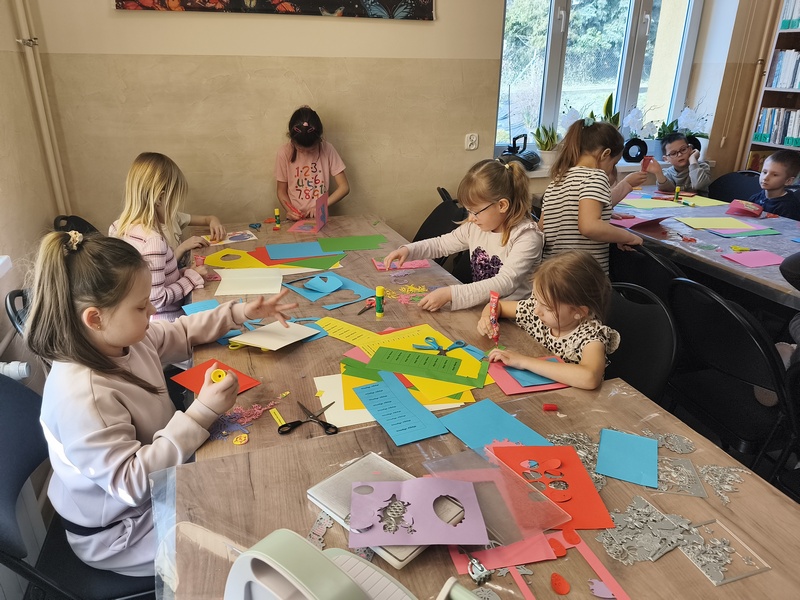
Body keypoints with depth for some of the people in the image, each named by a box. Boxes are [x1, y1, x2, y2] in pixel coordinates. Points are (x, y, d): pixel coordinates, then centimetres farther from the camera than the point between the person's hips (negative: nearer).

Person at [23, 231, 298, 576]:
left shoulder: (125, 337, -12)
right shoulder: (82, 397, -37)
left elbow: (182, 334, 8)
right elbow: (131, 482, -34)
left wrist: (238, 313, -2)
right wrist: (201, 413, -40)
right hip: (117, 531, -8)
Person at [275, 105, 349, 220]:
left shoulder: (327, 150, -6)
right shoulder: (284, 153, -6)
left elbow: (344, 187, -4)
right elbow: (282, 190, 4)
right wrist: (289, 211, -15)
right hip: (296, 219, 0)